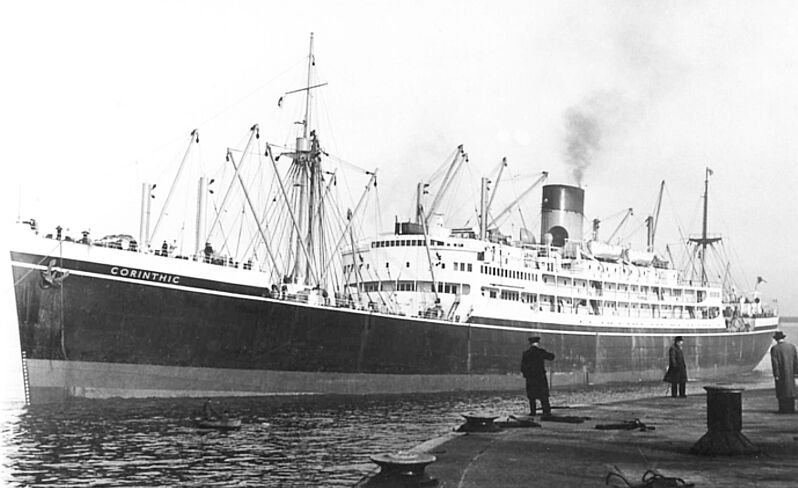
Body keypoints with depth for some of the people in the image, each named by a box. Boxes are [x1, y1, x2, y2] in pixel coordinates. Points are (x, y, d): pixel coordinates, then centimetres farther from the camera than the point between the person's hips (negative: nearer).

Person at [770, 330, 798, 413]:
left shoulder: (774, 348, -12)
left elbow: (774, 363, -14)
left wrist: (776, 375, -12)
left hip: (781, 373, -4)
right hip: (790, 373, 4)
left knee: (782, 391, 2)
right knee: (790, 390, 12)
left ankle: (783, 409, 1)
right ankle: (791, 408, 15)